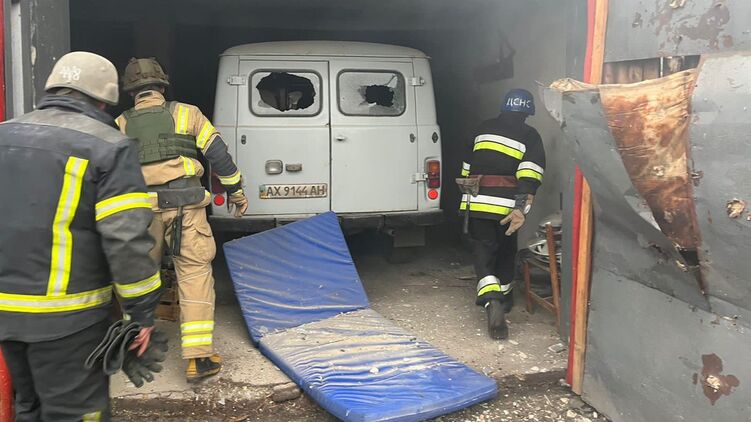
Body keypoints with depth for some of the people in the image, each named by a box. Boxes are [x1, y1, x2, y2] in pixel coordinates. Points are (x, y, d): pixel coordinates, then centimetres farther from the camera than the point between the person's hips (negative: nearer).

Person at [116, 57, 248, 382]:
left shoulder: (120, 125, 12)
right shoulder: (186, 114, 6)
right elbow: (218, 153, 5)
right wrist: (236, 192, 14)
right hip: (185, 207, -2)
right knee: (195, 275, -1)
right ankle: (199, 358, -4)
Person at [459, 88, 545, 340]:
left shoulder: (483, 130, 15)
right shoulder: (530, 136, 3)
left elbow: (467, 166, 23)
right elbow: (529, 175, -12)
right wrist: (521, 208, -18)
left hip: (476, 203, 2)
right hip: (506, 206, -1)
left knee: (483, 252, 2)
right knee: (506, 252, 19)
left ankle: (492, 301, -19)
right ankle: (503, 298, 35)